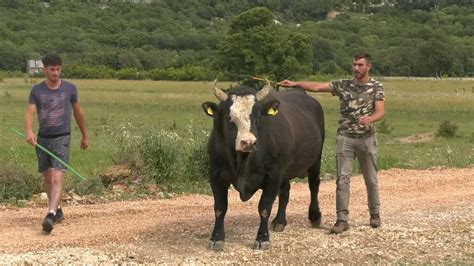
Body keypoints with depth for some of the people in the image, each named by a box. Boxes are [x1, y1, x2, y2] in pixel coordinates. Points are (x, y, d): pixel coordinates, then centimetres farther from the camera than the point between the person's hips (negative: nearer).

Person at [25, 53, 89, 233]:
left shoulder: (70, 88, 0)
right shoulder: (37, 90, 1)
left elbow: (78, 112, 11)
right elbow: (29, 113, -8)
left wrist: (85, 135, 17)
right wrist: (29, 132, -28)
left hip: (62, 139, -3)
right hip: (43, 139, 3)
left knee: (57, 179, -17)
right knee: (47, 178, 15)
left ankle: (50, 215, -26)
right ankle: (57, 210, 33)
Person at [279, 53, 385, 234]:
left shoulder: (376, 87, -1)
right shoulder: (343, 85, 4)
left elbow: (381, 112, -10)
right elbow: (317, 86, 1)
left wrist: (370, 119, -31)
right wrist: (295, 84, -9)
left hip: (367, 138, -1)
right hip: (345, 137, 1)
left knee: (371, 179, 10)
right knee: (342, 178, -6)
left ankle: (375, 214, 27)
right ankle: (342, 219, -4)